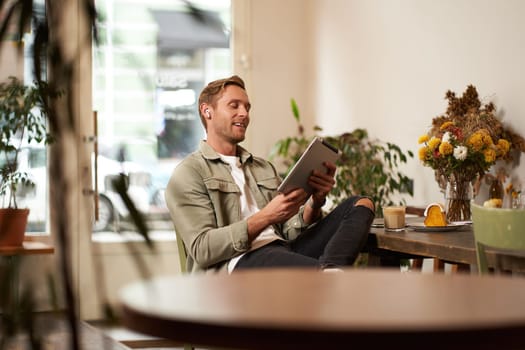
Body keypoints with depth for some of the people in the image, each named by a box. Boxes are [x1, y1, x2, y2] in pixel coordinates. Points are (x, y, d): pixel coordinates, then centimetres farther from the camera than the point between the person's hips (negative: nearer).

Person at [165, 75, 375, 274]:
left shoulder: (264, 168, 28)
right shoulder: (188, 174, 7)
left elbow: (291, 231, 19)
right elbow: (201, 249, -7)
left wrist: (315, 203, -3)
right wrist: (266, 217, -16)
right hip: (237, 264, -7)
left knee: (360, 204, -12)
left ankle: (328, 271, -43)